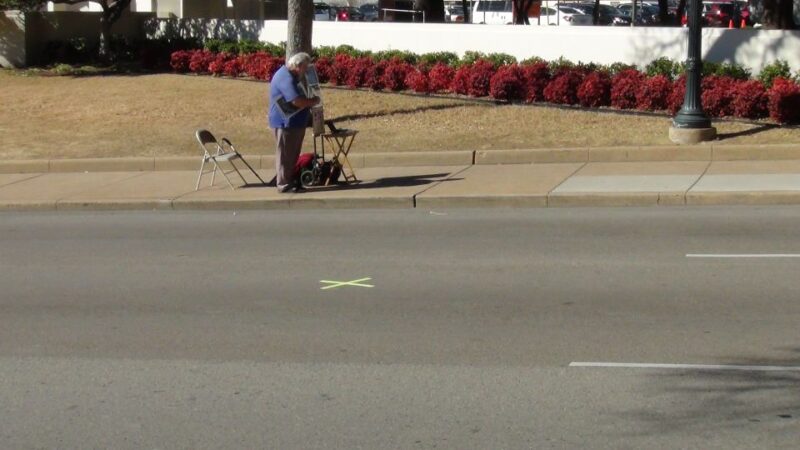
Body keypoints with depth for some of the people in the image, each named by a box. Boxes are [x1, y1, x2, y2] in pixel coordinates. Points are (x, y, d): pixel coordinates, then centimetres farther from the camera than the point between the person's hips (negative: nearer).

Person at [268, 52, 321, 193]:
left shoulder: (290, 75, 14)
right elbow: (297, 101, -29)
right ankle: (284, 184, 0)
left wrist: (309, 102, 6)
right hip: (285, 122, -10)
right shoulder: (286, 78, -21)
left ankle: (290, 180, 22)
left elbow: (299, 98, 23)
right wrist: (313, 101, -13)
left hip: (293, 122, 10)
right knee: (285, 154, -4)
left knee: (292, 154, 15)